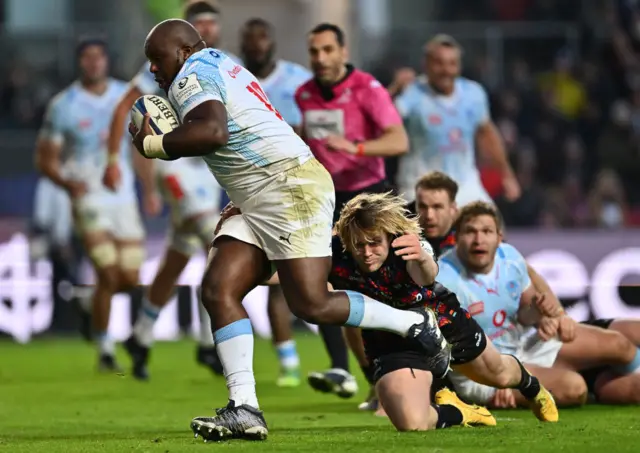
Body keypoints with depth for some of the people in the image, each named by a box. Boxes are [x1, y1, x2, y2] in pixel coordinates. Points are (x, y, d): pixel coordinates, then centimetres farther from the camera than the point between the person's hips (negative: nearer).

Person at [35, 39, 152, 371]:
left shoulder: (127, 97, 3)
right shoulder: (63, 106, -7)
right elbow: (45, 159, -3)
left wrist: (150, 189, 11)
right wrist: (68, 183, -21)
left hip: (124, 198, 4)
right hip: (89, 198, -4)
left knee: (130, 279, 1)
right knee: (108, 274, -14)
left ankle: (94, 298, 35)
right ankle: (105, 352, 0)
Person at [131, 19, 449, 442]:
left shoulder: (193, 75, -9)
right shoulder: (222, 66, 22)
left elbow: (213, 132, -27)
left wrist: (151, 145, -14)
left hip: (291, 187, -11)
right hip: (259, 204, 11)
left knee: (312, 305, -13)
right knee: (218, 289, -2)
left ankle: (416, 324, 6)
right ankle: (245, 409, -8)